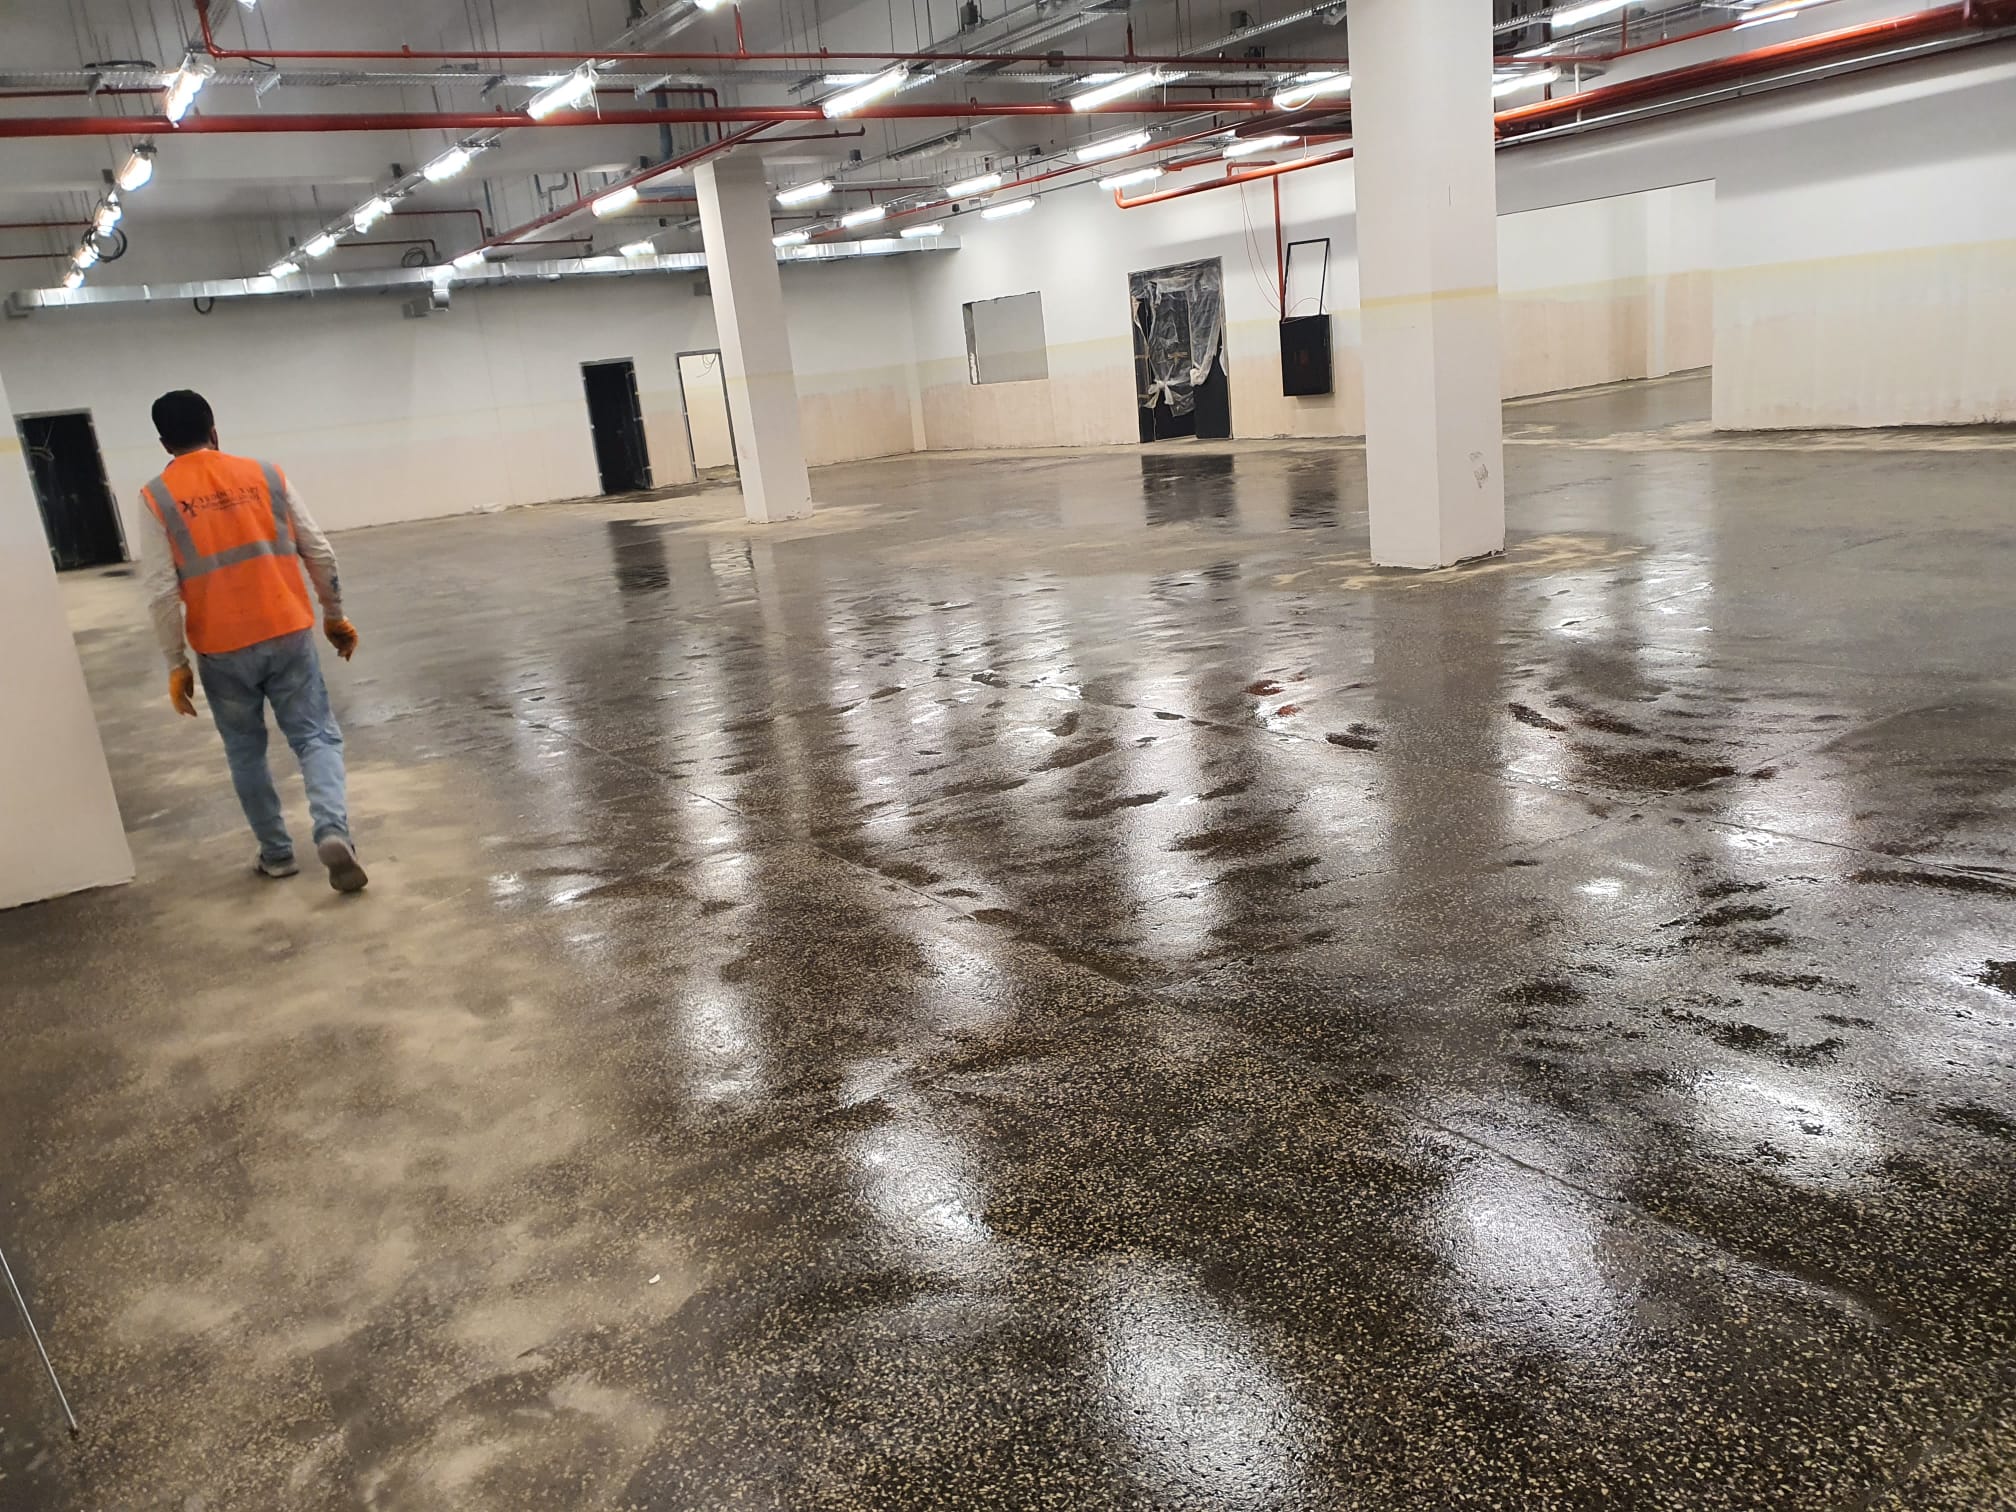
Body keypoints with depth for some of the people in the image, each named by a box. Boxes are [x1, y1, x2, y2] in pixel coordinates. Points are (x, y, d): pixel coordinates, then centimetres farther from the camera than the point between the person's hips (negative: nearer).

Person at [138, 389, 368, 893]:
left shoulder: (156, 498, -3)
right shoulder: (265, 474, 3)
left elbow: (163, 593, -7)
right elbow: (320, 554, 3)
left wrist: (175, 663, 1)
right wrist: (335, 616, 15)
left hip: (222, 651, 0)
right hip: (288, 635, 1)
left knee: (246, 753, 16)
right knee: (316, 736, 5)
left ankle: (276, 853, 23)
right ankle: (333, 831, -18)